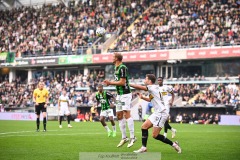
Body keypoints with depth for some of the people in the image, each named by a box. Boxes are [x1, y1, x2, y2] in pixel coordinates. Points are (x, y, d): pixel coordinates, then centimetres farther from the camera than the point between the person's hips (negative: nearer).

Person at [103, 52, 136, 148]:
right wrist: (109, 82, 7)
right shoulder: (116, 68, 15)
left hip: (125, 94, -10)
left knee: (127, 114, -14)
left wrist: (110, 82, -13)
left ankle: (132, 137, -12)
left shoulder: (122, 68, -15)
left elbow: (122, 82, -20)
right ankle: (124, 138, 13)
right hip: (119, 94, 10)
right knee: (119, 116, 8)